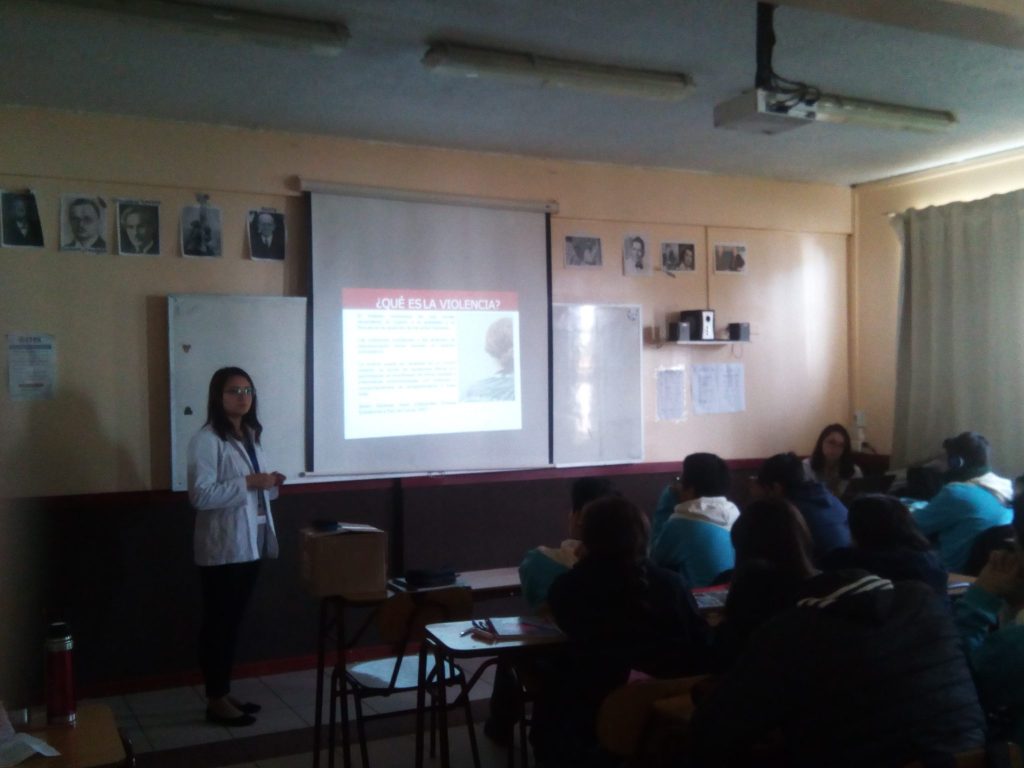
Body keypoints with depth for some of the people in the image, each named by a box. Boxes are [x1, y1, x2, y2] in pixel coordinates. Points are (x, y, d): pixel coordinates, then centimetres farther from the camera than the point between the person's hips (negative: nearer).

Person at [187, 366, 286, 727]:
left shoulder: (250, 435, 13)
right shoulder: (206, 440, -14)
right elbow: (201, 495, -22)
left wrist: (270, 485, 1)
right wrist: (248, 483, -23)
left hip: (250, 544, 8)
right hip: (221, 548, -8)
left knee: (233, 621, 15)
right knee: (218, 622, 1)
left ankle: (224, 694, 25)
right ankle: (216, 701, 11)